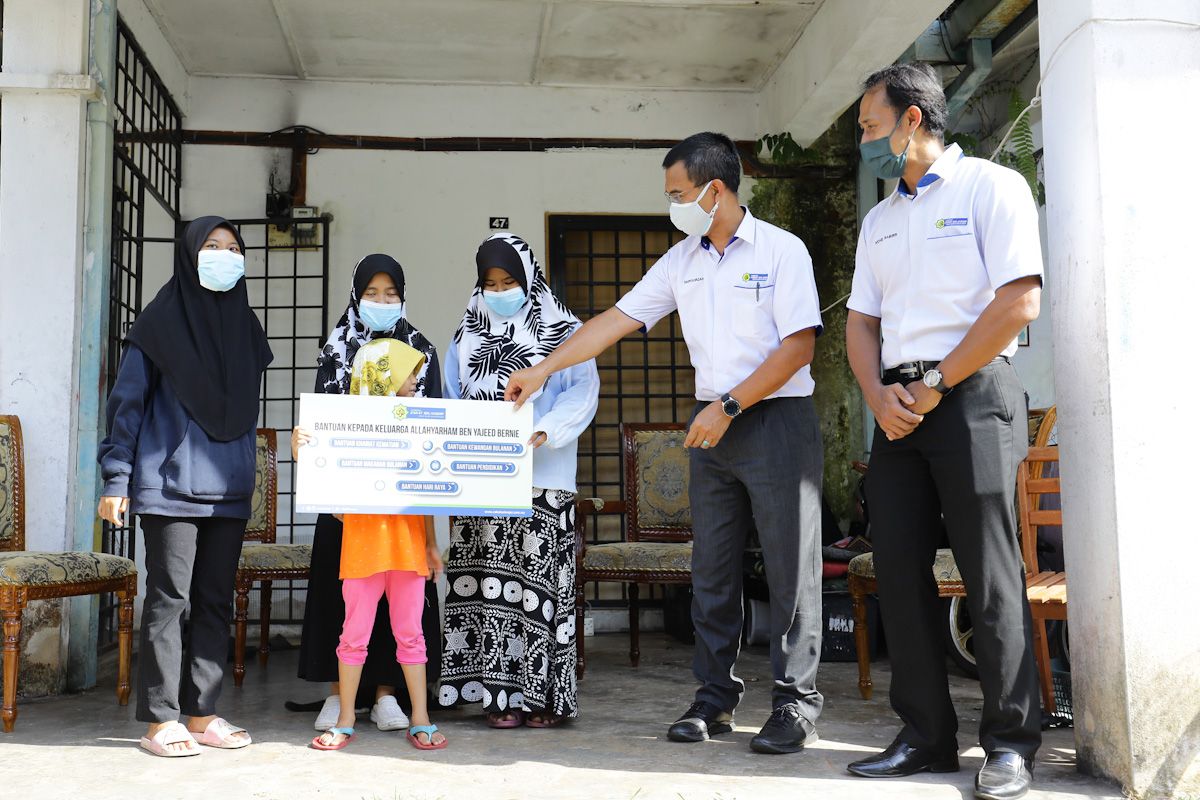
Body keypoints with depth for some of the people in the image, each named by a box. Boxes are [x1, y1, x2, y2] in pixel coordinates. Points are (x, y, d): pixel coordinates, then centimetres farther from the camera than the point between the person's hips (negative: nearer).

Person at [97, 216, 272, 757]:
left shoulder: (245, 326, 14)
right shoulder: (159, 322, -1)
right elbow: (127, 403, -2)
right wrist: (116, 480, -7)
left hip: (229, 488, 5)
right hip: (171, 484, -5)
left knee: (216, 600, 6)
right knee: (168, 597, -3)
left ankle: (201, 713, 14)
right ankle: (161, 719, 5)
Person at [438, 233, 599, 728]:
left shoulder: (564, 331, 6)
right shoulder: (467, 334, 18)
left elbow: (581, 393, -3)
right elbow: (451, 400, 18)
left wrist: (543, 432, -17)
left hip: (542, 478, -3)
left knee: (538, 578, -4)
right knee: (486, 578, 0)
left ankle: (543, 694, 3)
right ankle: (498, 691, 6)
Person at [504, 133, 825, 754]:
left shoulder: (781, 250, -6)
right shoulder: (681, 261, 12)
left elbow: (799, 346, -12)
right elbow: (616, 319, 11)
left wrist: (730, 405, -14)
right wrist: (543, 369, 6)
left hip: (777, 420, -6)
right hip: (713, 425, 6)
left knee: (790, 566, -2)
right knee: (711, 568, 7)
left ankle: (795, 702, 7)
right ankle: (714, 698, 16)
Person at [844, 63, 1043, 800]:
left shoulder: (990, 188, -1)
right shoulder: (879, 221, 19)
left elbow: (1019, 303, -11)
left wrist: (934, 385, -11)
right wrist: (878, 395, -2)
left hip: (971, 396, -6)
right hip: (899, 407, 7)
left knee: (990, 574, -5)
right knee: (899, 569, 3)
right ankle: (927, 736, 13)